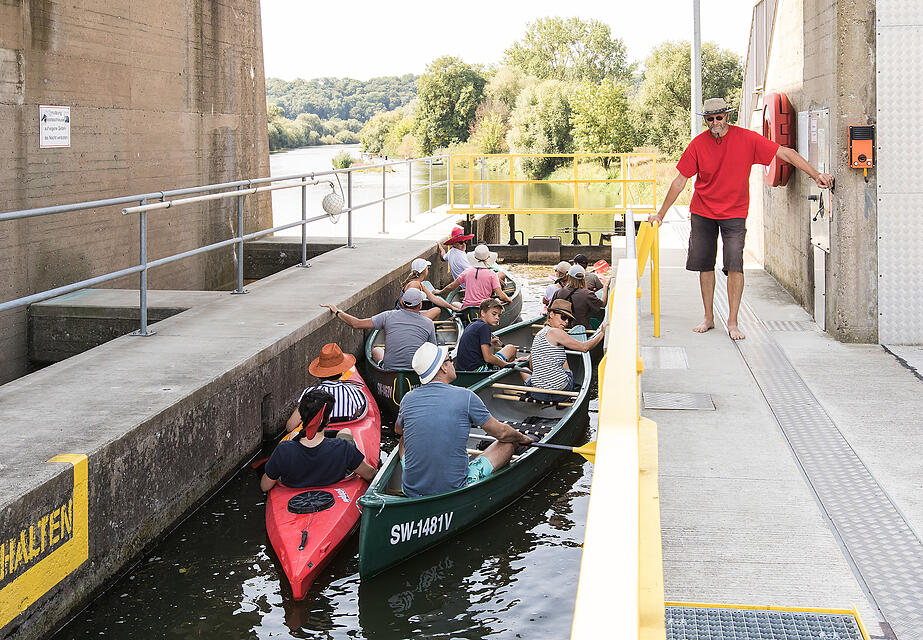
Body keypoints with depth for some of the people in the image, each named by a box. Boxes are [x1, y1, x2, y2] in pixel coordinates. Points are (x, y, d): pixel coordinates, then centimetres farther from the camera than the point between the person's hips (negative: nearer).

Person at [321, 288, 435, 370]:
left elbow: (357, 324, -6)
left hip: (389, 370, 1)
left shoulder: (389, 316, -6)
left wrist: (337, 312, 7)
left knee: (376, 350, 32)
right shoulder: (429, 324, -4)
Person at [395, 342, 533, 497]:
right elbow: (501, 433, 3)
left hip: (411, 490, 4)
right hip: (455, 489, -4)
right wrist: (522, 438, 26)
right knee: (508, 443, 14)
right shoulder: (465, 397, -10)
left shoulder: (408, 399, -1)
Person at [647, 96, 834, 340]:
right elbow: (680, 180, -1)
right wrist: (661, 214, 0)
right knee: (705, 265, 6)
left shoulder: (747, 139, -10)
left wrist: (815, 174, -16)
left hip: (734, 213, -2)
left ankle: (733, 322, -5)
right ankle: (708, 318, 20)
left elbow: (786, 153, -8)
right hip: (702, 212, 2)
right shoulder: (698, 144, -7)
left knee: (734, 265, -12)